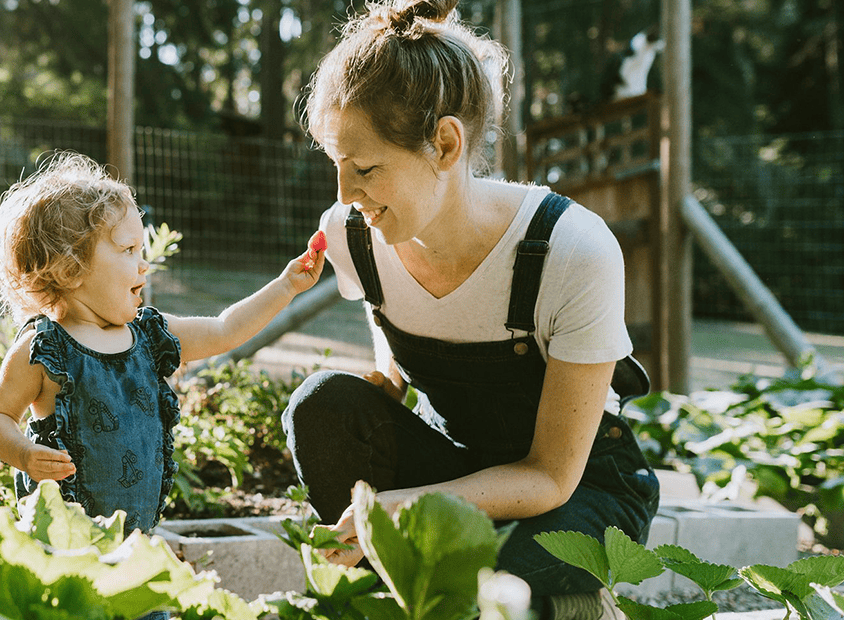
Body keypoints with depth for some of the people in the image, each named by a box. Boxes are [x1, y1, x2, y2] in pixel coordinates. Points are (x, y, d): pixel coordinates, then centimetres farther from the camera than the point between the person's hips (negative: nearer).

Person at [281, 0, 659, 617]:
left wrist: (409, 505, -38)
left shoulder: (574, 251, -28)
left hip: (582, 486, -4)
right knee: (323, 402, -24)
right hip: (454, 461, 5)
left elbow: (551, 476, -23)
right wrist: (382, 387, -13)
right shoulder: (351, 236, -14)